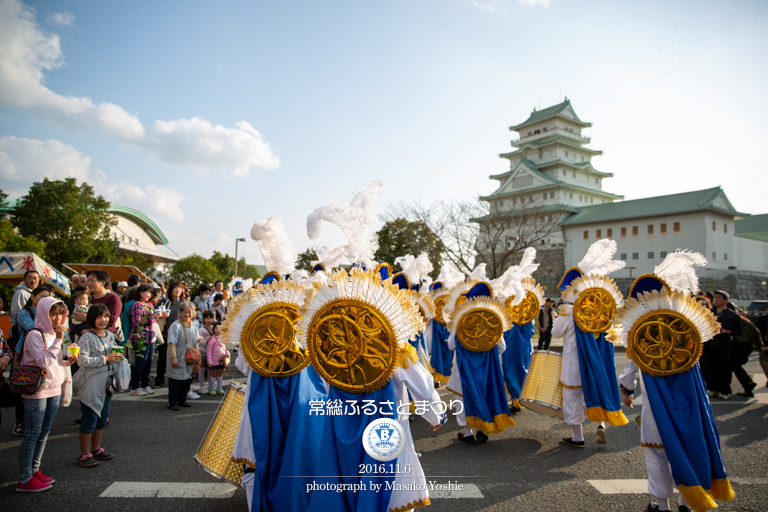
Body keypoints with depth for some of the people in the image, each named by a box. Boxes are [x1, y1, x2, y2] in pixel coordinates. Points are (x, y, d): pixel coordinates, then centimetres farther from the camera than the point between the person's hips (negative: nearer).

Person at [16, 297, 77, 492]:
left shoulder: (53, 334, 12)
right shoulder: (35, 335, -14)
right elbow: (43, 361, -25)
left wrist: (66, 362, 1)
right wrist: (58, 340, -25)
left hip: (54, 390, 8)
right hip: (36, 391, -8)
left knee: (43, 433, 15)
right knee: (32, 435, -1)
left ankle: (34, 471, 26)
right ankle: (24, 479, 8)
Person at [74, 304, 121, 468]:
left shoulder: (110, 335, 9)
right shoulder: (87, 338, -13)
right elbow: (82, 360, -22)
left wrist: (117, 356, 0)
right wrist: (105, 359, -22)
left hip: (107, 384, 7)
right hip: (91, 385, -7)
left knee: (102, 418, 15)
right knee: (90, 420, 0)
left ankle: (96, 449, 30)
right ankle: (84, 454, 13)